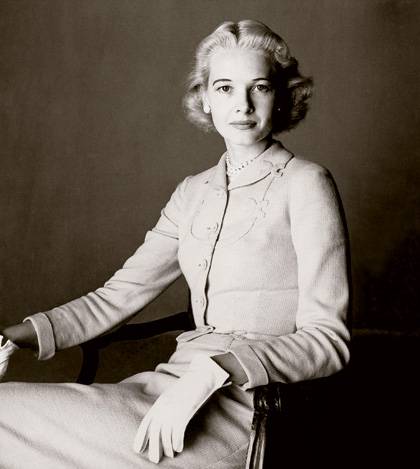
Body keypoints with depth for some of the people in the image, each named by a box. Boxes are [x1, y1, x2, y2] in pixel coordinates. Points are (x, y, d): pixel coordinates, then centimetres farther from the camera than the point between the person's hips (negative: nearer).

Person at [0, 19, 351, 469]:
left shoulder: (304, 184, -5)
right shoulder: (193, 192, 14)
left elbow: (328, 338, -11)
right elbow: (120, 293, 11)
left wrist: (211, 372, -24)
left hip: (255, 402, -5)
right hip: (184, 378, 6)